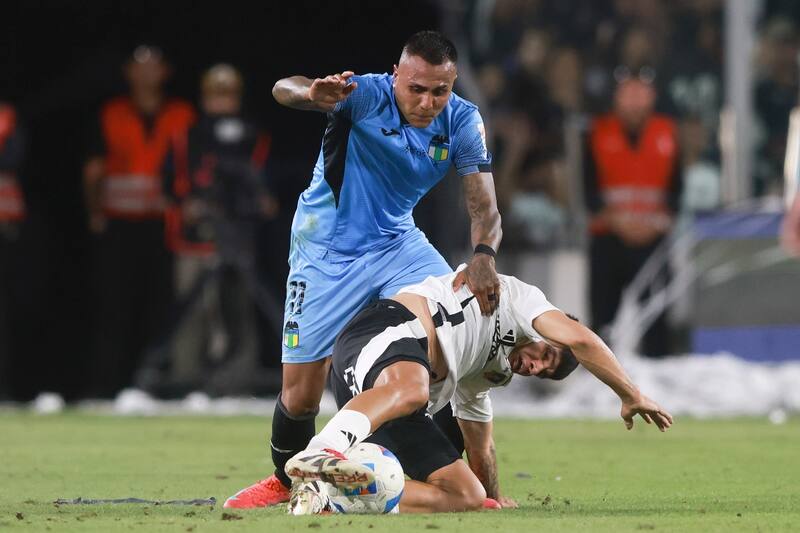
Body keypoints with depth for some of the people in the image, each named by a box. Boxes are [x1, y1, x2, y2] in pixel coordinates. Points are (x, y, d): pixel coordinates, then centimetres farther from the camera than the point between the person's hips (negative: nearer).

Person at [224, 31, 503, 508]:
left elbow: (484, 206, -14)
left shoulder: (463, 122, -12)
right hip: (327, 250, -3)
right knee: (302, 394, -4)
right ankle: (288, 481, 28)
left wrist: (484, 255, -36)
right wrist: (312, 94, -64)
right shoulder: (365, 94, -24)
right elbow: (283, 89, -40)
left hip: (397, 243, 4)